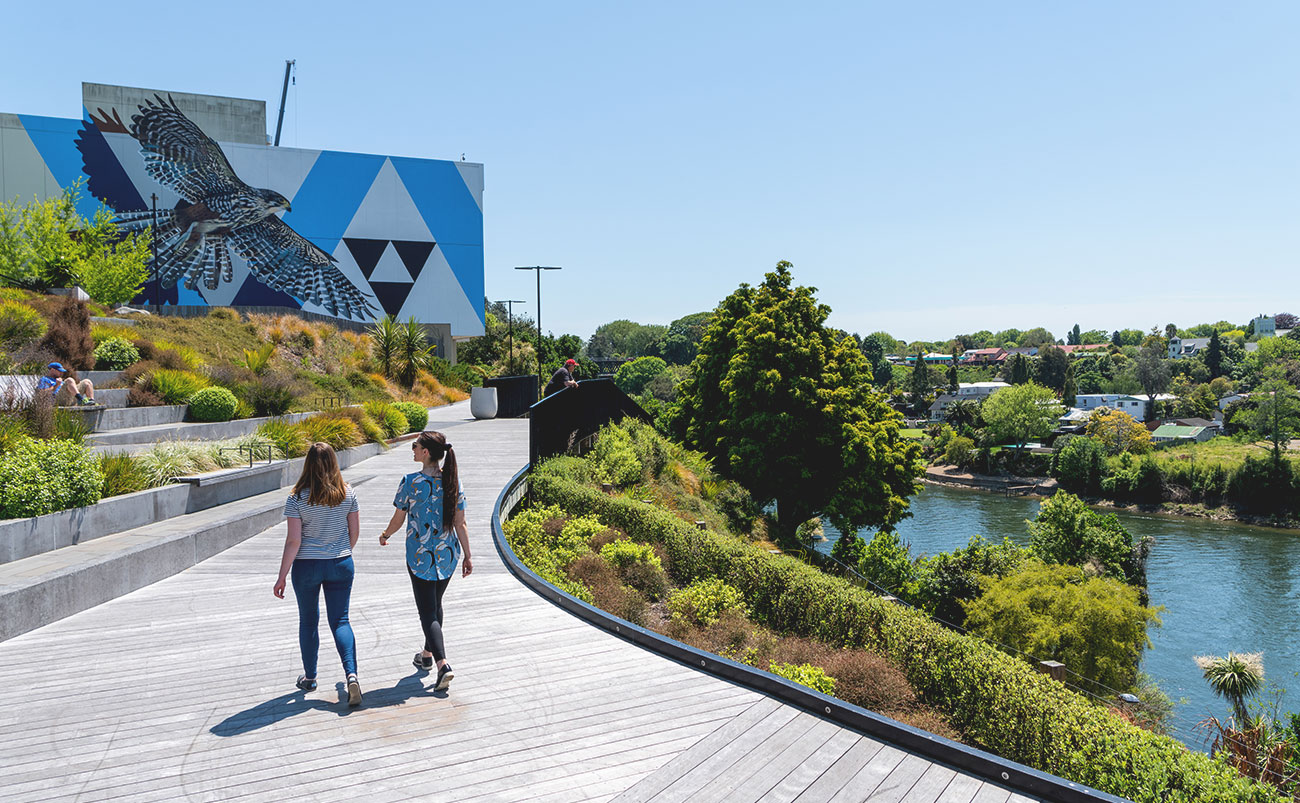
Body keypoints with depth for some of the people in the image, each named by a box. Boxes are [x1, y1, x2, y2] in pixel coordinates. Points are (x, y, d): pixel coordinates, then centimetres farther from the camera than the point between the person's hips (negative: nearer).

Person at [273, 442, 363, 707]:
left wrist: (282, 576, -7)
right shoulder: (347, 493, -4)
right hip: (341, 565, 2)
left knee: (308, 621, 16)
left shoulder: (297, 497, -12)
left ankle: (309, 677, 29)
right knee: (340, 620, 6)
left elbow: (293, 540, -14)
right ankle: (351, 674, -13)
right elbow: (355, 531, 3)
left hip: (306, 566, -2)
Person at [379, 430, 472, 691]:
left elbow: (398, 519, -4)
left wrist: (385, 536, 17)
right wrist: (467, 557, 5)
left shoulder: (411, 482, -14)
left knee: (427, 613, -1)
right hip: (448, 554, 5)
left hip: (420, 557, -5)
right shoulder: (452, 481, -3)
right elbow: (460, 523, -1)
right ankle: (428, 655, 38)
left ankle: (443, 664, -15)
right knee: (436, 604, 23)